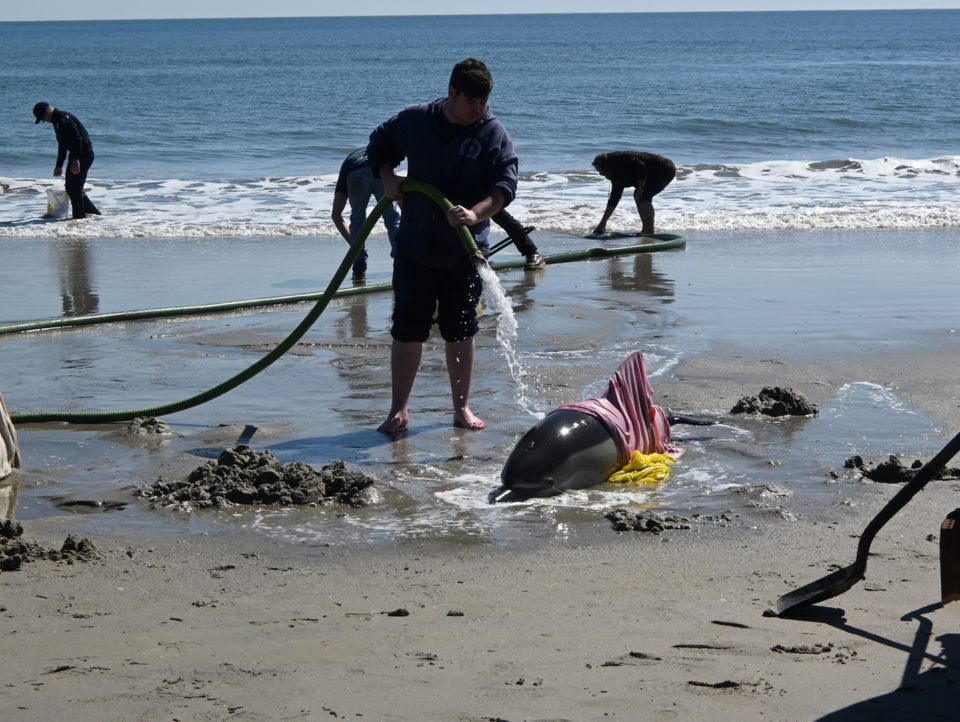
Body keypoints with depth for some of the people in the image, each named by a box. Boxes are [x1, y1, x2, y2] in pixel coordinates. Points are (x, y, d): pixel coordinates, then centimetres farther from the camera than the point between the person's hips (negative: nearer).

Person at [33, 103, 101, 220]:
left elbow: (77, 137, -24)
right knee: (70, 187, 12)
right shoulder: (57, 121, 18)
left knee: (74, 187, -9)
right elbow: (62, 145, 28)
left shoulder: (64, 118, -15)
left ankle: (80, 216, -2)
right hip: (76, 155, 10)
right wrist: (59, 166, 32)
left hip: (83, 153, -10)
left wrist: (75, 159, -28)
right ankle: (93, 212, 18)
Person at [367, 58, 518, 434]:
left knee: (461, 332, 9)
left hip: (466, 251, 0)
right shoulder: (413, 120, -2)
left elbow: (505, 183, -15)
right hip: (415, 247, 0)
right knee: (407, 329, 0)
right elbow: (378, 146, 16)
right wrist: (388, 179, -2)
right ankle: (399, 410, 9)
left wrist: (475, 213, -32)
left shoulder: (493, 133, -5)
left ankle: (462, 408, 20)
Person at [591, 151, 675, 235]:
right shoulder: (616, 174, 13)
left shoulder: (619, 160, -18)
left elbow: (641, 166, -29)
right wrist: (603, 222, 17)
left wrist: (641, 188, -20)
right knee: (638, 196, 11)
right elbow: (614, 199, 16)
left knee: (644, 196, -19)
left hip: (665, 170, -10)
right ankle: (646, 229, 13)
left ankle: (651, 231, -17)